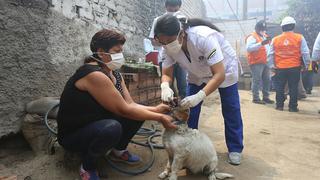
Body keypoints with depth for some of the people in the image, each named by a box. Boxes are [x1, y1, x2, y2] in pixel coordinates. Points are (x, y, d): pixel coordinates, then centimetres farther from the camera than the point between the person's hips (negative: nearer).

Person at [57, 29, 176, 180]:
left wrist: (155, 109, -16)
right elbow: (124, 110, -28)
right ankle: (88, 167, -7)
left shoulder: (114, 73, 0)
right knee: (112, 128, -36)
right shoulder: (94, 74, -28)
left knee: (138, 113, -3)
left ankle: (118, 151, 18)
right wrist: (160, 118, -22)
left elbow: (130, 104, -2)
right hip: (73, 135, -8)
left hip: (99, 125, 8)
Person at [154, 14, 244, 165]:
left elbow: (219, 74, -43)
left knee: (231, 111, 0)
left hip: (223, 70, -4)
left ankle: (235, 149, 18)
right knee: (189, 109, -2)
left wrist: (199, 96, -55)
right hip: (198, 73, 4)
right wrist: (165, 86, -40)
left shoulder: (204, 37, -41)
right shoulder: (168, 47, -25)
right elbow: (166, 74, -16)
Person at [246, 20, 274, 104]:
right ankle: (256, 98, -1)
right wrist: (261, 43, -27)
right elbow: (248, 48, -22)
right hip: (256, 63, -8)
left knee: (267, 80, 10)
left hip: (265, 62, 9)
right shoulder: (252, 37, -5)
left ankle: (266, 97, 19)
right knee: (257, 80, -8)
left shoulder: (265, 36, 23)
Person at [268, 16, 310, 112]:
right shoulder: (299, 38, -3)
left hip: (280, 68, 1)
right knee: (293, 87, 6)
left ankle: (279, 105, 16)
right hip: (294, 67, -1)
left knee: (280, 87, 11)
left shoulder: (275, 39, 2)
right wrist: (307, 64, 11)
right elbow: (305, 53, -1)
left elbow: (270, 55, 5)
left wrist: (272, 65, 15)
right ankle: (293, 106, 10)